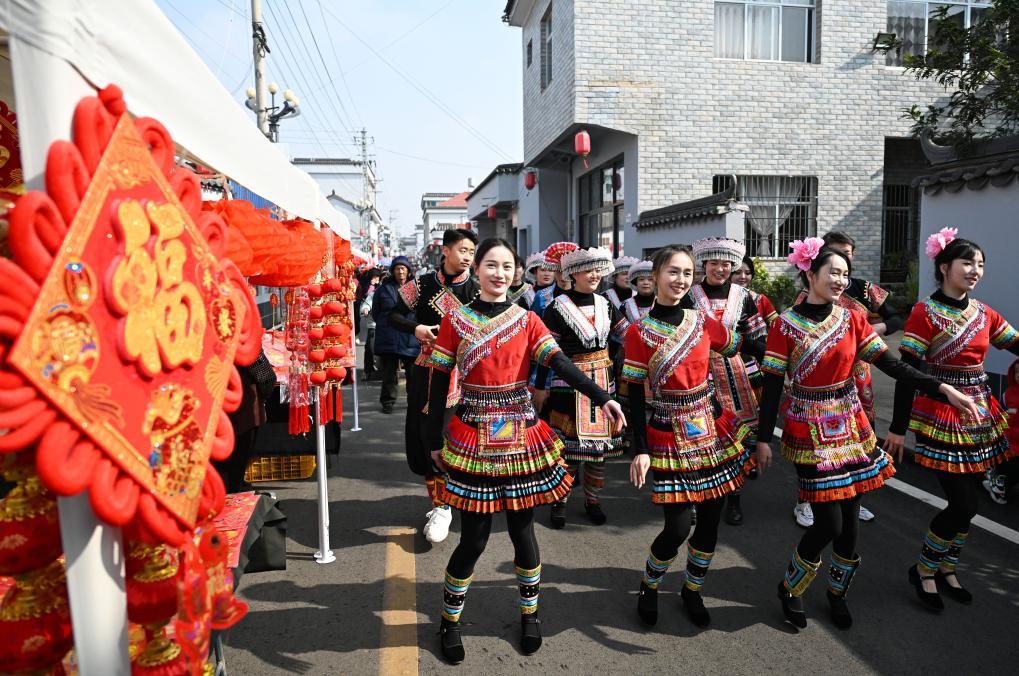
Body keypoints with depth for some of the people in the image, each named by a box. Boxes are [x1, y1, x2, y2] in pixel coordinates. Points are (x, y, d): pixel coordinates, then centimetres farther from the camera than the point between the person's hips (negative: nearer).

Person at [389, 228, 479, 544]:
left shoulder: (476, 290, 0)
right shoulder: (424, 284, 2)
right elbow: (394, 315, 6)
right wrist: (415, 328, -12)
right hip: (426, 372, 2)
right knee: (422, 435, 7)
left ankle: (442, 506, 10)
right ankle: (438, 502, 25)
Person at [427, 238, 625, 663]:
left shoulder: (527, 320, 3)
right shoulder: (455, 320, 0)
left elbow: (560, 364, -10)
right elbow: (440, 384, 1)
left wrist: (602, 398, -24)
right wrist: (435, 441, 0)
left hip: (522, 439, 2)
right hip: (473, 441, -1)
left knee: (522, 531, 8)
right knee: (474, 539, 2)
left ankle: (529, 614, 32)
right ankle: (450, 619, 26)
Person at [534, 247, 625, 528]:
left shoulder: (604, 304, 7)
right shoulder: (557, 307, -9)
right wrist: (540, 387, -6)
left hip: (602, 380, 5)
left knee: (600, 440, 9)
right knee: (568, 442, -1)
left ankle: (592, 500, 24)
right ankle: (559, 501, 16)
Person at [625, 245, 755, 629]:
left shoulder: (702, 321, 3)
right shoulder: (639, 331, -8)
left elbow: (739, 348, 17)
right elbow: (635, 394, -8)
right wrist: (640, 450, -12)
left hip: (712, 430, 4)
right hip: (669, 436, -4)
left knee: (711, 519, 10)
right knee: (678, 527, -5)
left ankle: (693, 590, 34)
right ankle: (649, 587, 25)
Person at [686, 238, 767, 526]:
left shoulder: (743, 296, 6)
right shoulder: (690, 297, 1)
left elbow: (758, 339, 8)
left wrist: (764, 372, 3)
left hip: (739, 375, 2)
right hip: (703, 374, -2)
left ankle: (735, 496, 19)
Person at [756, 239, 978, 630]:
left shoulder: (853, 319, 2)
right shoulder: (786, 325, -10)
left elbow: (891, 365, -2)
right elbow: (772, 385, -9)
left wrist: (942, 388, -15)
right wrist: (763, 439, -10)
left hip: (851, 428, 4)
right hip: (810, 433, -4)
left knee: (850, 521, 9)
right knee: (829, 524, -5)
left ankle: (837, 593, 32)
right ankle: (789, 588, 20)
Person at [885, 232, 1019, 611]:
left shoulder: (983, 313, 7)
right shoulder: (925, 312, -11)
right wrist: (898, 427, -14)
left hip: (980, 415, 6)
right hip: (941, 416, -6)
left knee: (967, 500, 11)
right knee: (963, 504, -6)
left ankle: (947, 568, 30)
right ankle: (924, 569, 15)